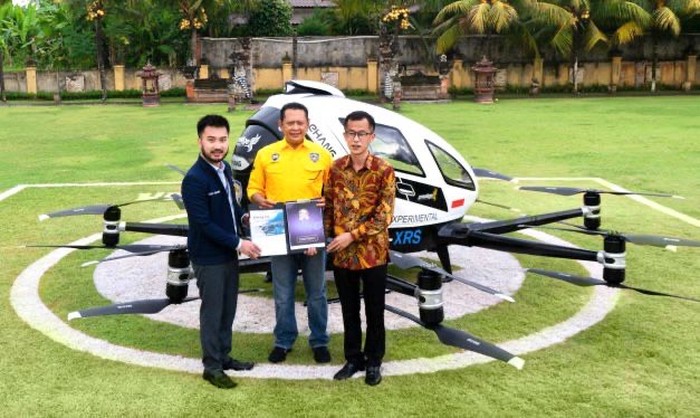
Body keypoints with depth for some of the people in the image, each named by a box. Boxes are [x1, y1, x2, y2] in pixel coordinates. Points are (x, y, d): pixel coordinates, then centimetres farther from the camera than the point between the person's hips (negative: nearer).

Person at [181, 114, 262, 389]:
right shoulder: (194, 179, -21)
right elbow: (203, 223, -23)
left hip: (229, 254, 8)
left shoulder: (225, 169, 5)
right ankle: (212, 367, 16)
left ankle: (224, 356, 32)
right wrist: (238, 243, -21)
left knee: (228, 310, 17)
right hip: (208, 258, -8)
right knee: (212, 312, 3)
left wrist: (243, 217, 0)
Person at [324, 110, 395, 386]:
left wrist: (352, 235, -18)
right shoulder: (336, 168, 1)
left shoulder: (384, 171, -11)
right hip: (342, 254, 3)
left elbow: (384, 216, -14)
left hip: (373, 253, -3)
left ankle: (374, 361, 27)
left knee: (374, 311, 10)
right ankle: (353, 358, 31)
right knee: (349, 310, 15)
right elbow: (328, 207, 9)